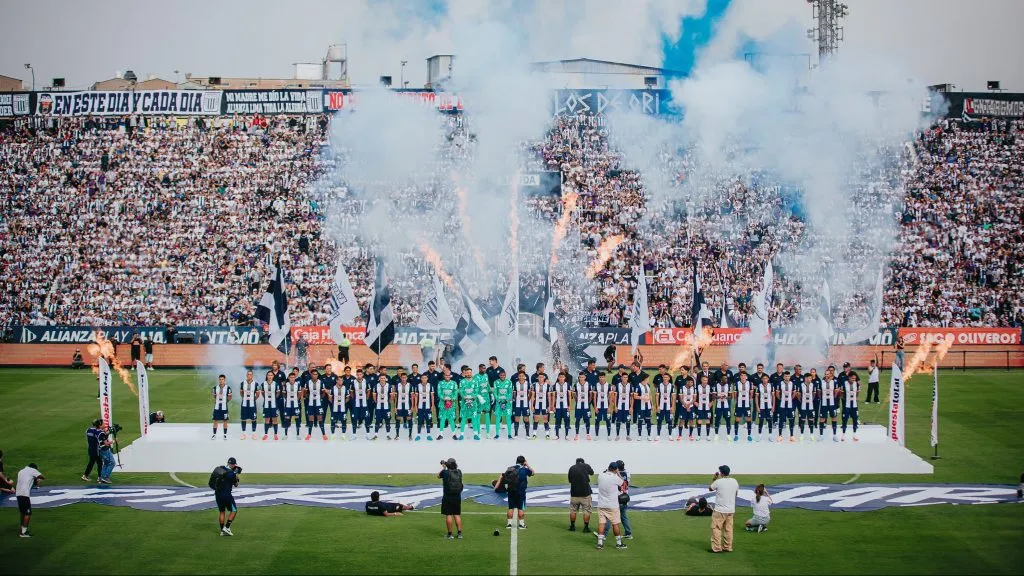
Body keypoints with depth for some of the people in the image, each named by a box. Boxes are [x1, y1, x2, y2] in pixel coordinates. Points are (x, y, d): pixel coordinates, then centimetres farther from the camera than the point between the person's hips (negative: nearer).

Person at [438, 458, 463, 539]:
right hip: (457, 497, 4)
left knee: (448, 515, 1)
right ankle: (459, 533, 9)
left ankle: (450, 534, 3)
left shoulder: (445, 472, -11)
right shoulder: (459, 472, 0)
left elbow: (438, 476, 10)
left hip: (447, 497, -4)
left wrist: (443, 467, 20)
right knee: (457, 515, 10)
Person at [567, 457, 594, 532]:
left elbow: (570, 480, 12)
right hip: (585, 492, -3)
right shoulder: (586, 466, -2)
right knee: (587, 510, 6)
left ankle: (572, 526, 21)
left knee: (573, 510, 14)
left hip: (574, 493, 3)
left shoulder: (571, 468, 4)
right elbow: (592, 473, 19)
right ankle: (586, 527, 5)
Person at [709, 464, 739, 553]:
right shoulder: (734, 481, 1)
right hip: (731, 510, 6)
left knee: (716, 528, 2)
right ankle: (728, 547, 17)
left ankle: (716, 547, 1)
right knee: (728, 529, 12)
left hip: (720, 510, -6)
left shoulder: (718, 482, -14)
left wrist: (714, 479, 12)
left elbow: (710, 488, 4)